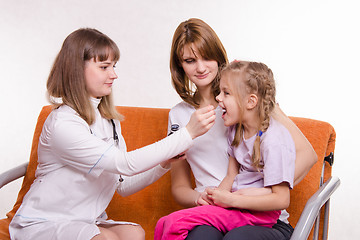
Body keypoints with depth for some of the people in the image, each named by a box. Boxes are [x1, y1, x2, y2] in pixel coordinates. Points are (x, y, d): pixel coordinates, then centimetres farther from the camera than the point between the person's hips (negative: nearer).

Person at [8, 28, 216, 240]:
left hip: (87, 221, 7)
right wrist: (188, 133, -29)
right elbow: (124, 163, -29)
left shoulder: (109, 120, 7)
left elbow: (123, 186, 8)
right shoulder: (63, 124, -21)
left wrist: (163, 164, -9)